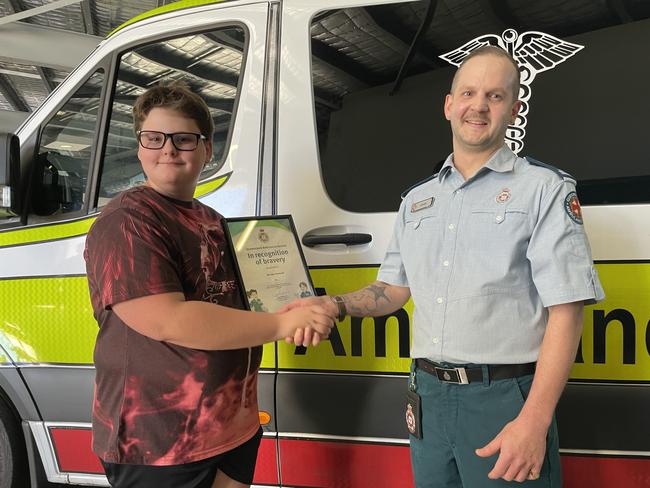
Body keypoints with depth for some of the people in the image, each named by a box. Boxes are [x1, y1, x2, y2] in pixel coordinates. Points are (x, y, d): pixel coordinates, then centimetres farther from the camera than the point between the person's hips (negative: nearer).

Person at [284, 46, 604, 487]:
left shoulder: (545, 189, -5)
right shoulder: (417, 199, 12)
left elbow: (565, 312, -11)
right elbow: (395, 289, 19)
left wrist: (535, 421, -19)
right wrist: (336, 306, 0)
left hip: (504, 399, -5)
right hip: (429, 396, 5)